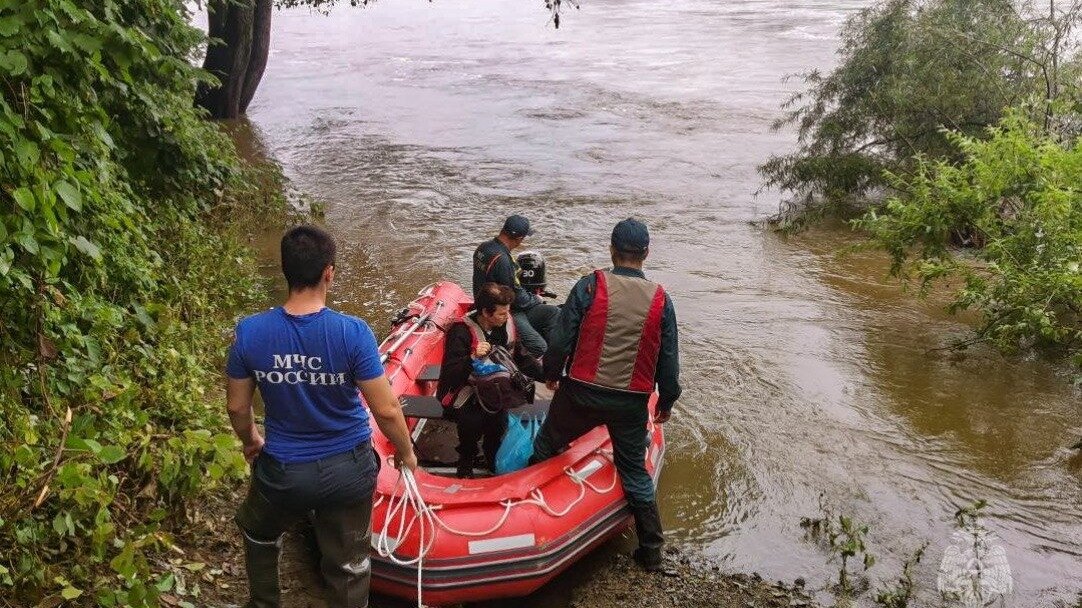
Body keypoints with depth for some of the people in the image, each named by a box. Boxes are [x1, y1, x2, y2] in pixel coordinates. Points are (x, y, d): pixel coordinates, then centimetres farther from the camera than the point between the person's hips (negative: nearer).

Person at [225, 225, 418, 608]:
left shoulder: (249, 332, -16)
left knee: (258, 533, 34)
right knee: (348, 565, 20)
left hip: (282, 472, 2)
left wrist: (250, 442, 19)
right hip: (348, 471, -1)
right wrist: (406, 452, 2)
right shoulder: (352, 332, -23)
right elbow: (386, 410, -18)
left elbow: (237, 407, -3)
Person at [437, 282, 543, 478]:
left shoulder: (506, 325, -2)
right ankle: (465, 461, 2)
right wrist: (472, 358, -41)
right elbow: (449, 374, -25)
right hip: (461, 390, -5)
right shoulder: (461, 332, -21)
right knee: (472, 421, -28)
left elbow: (521, 358, 11)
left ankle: (491, 457, 8)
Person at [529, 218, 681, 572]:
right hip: (632, 403, 2)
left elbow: (561, 338, -8)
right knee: (635, 472, 14)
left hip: (582, 393, -2)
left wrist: (552, 373, 10)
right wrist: (667, 401, 16)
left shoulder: (591, 286, -11)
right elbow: (668, 360, 2)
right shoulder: (660, 300, -4)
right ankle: (651, 552, 20)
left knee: (545, 448, 21)